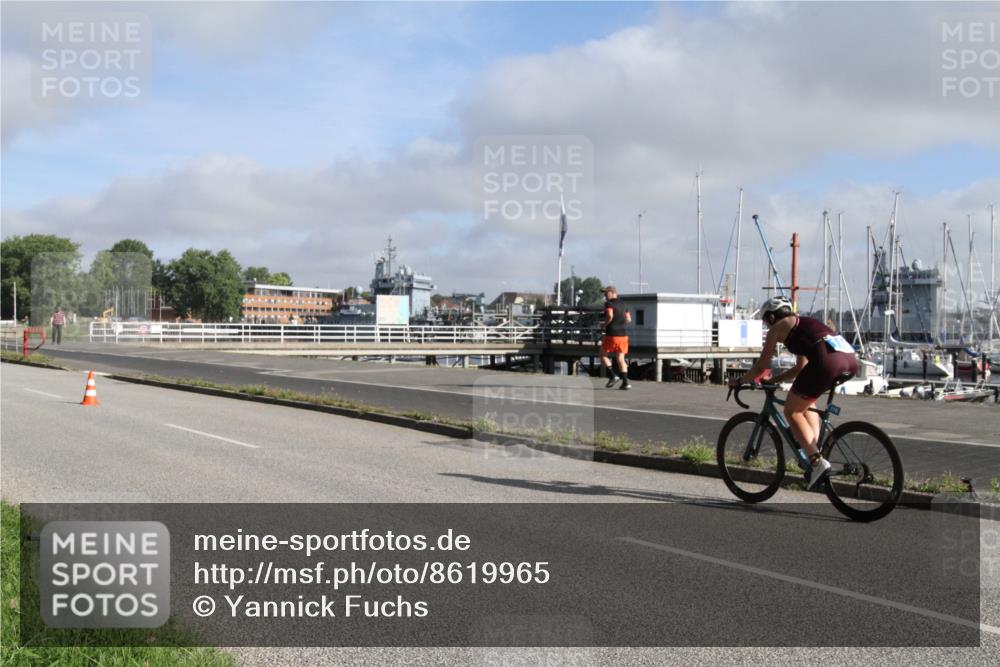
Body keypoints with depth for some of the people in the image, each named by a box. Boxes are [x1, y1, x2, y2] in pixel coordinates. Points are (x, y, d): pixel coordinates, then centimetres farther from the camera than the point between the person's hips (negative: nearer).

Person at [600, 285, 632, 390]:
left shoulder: (609, 304, -6)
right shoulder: (622, 305, 15)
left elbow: (610, 316, -23)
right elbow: (628, 319, 16)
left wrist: (605, 325, -8)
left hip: (612, 334, -6)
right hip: (623, 334, 6)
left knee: (603, 355, 10)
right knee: (621, 359, 8)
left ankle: (612, 376, -5)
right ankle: (625, 382, -1)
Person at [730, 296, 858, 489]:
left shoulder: (777, 328, 15)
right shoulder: (802, 324, 36)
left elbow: (761, 367, 18)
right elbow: (801, 368, 42)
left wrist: (739, 381, 33)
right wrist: (774, 380, 47)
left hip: (827, 361, -8)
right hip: (850, 359, 8)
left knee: (792, 411, 9)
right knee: (806, 402, 31)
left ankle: (817, 461, -3)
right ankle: (815, 449, 22)